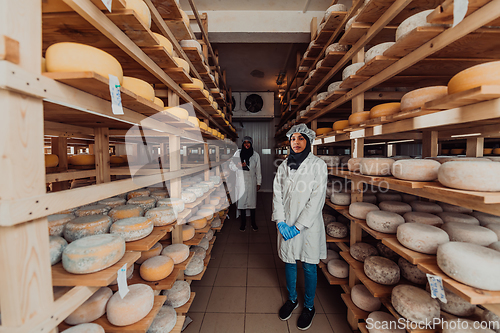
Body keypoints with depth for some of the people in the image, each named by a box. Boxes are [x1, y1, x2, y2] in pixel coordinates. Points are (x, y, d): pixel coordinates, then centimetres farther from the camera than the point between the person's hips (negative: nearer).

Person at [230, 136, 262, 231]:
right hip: (241, 182, 0)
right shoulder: (238, 153, 0)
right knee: (241, 201, 5)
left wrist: (258, 183, 5)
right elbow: (231, 166, 3)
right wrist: (239, 165, -17)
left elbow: (258, 170, 5)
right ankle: (243, 222, 21)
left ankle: (253, 222, 23)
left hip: (251, 182, 0)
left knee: (252, 201, 7)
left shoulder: (255, 155, 2)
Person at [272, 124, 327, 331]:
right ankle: (291, 299, 44)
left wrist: (298, 226, -16)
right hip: (286, 225, 3)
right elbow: (277, 194, 1)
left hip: (308, 225, -3)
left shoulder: (318, 165, -9)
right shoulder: (284, 166, 2)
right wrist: (281, 221, -9)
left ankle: (309, 306, 39)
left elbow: (317, 199, -14)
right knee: (289, 262, 18)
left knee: (309, 267, 13)